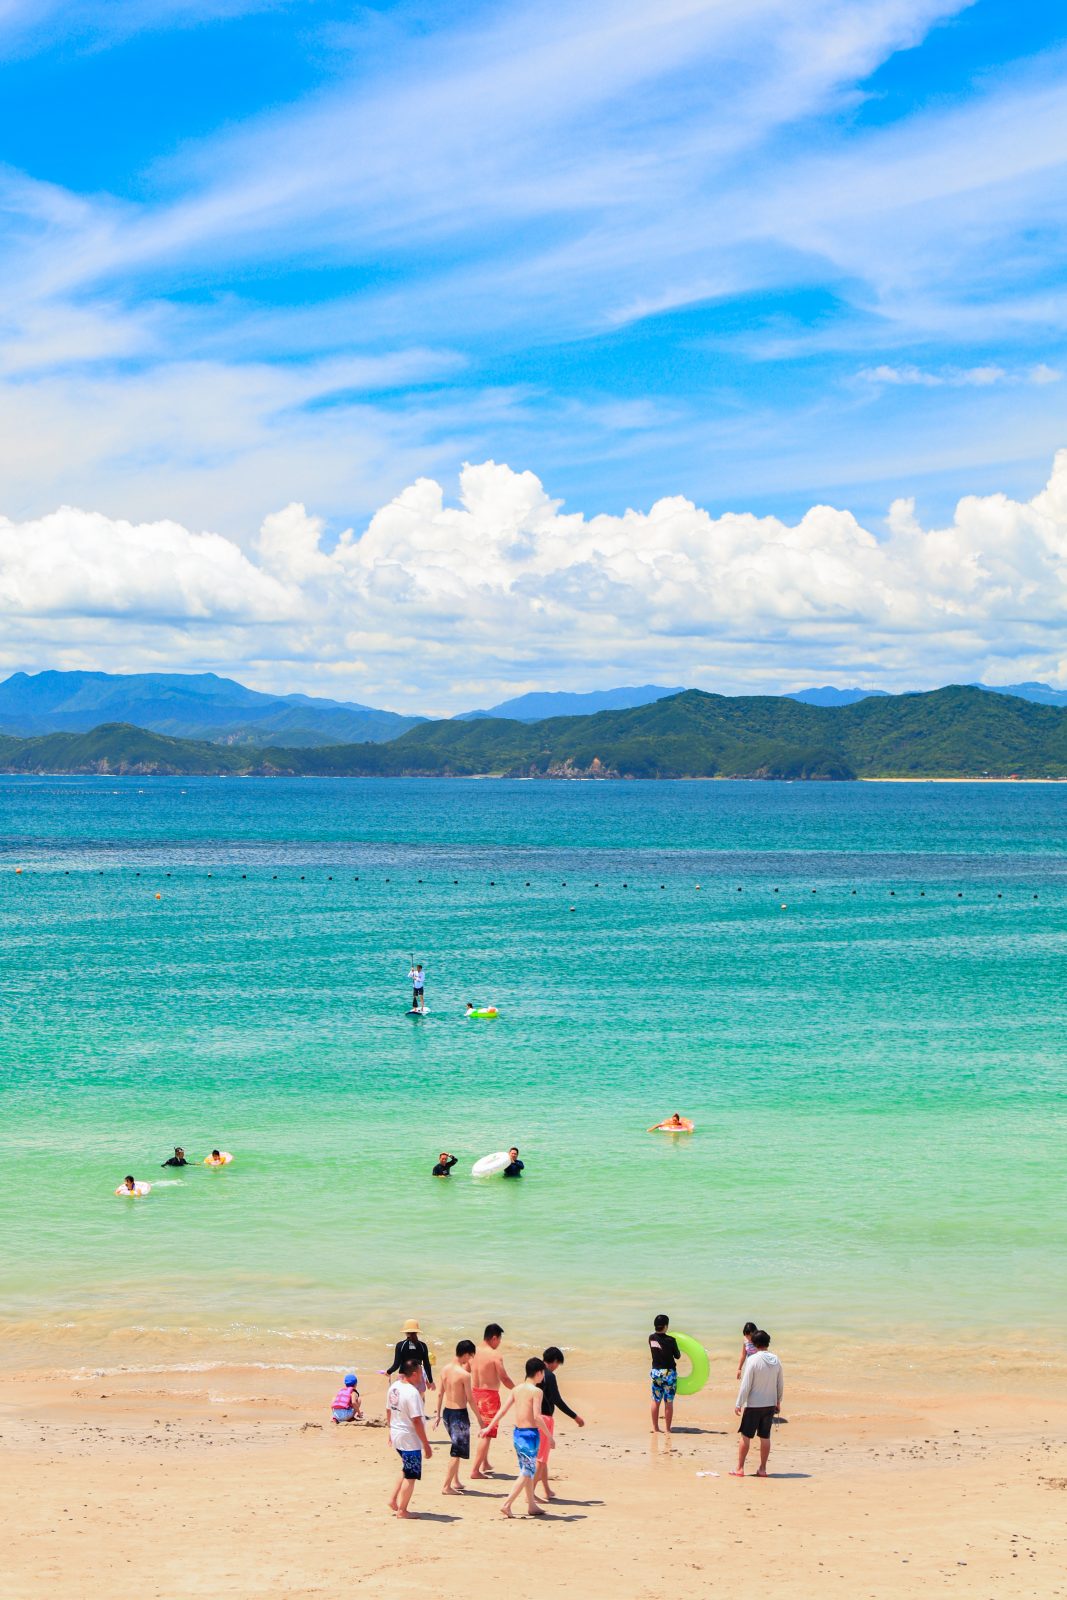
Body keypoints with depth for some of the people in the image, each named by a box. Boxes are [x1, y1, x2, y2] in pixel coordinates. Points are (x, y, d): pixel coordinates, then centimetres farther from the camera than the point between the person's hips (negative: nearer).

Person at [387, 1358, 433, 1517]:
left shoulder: (394, 1387, 2)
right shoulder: (412, 1392, -24)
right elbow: (416, 1421, -24)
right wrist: (426, 1444, -18)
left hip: (396, 1435, 9)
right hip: (410, 1439, -9)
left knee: (406, 1470, 26)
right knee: (411, 1476, 5)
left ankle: (394, 1501, 26)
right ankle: (402, 1510, 12)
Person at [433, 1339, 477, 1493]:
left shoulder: (445, 1370, 3)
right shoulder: (465, 1374, -18)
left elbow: (440, 1393, 10)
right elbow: (470, 1400, -14)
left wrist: (438, 1415, 18)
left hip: (447, 1411, 7)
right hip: (460, 1413, -7)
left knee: (456, 1448, 23)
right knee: (457, 1452, 1)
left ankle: (455, 1482, 28)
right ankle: (447, 1486, 1)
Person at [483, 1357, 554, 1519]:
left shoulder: (516, 1389, 7)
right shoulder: (536, 1391, -13)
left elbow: (503, 1410, 7)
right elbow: (537, 1416, -19)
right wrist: (549, 1436, -13)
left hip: (517, 1432, 7)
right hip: (530, 1434, -7)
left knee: (526, 1470, 18)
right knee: (527, 1472, 0)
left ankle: (532, 1506, 26)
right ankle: (507, 1505, -8)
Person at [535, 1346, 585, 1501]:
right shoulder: (549, 1376, -16)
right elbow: (557, 1401, -18)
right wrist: (575, 1417, -13)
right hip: (545, 1418, -8)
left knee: (542, 1457, 18)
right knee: (541, 1457, -2)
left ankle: (546, 1490, 25)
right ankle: (531, 1491, -5)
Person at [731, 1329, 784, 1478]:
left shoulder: (753, 1360, -14)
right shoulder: (776, 1361, 1)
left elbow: (746, 1384, -14)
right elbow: (781, 1384, 9)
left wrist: (739, 1404, -8)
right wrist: (778, 1402, 22)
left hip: (753, 1405, -5)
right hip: (770, 1404, 5)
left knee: (745, 1436, 5)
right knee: (765, 1437, 11)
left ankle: (740, 1468, 7)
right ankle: (762, 1469, 13)